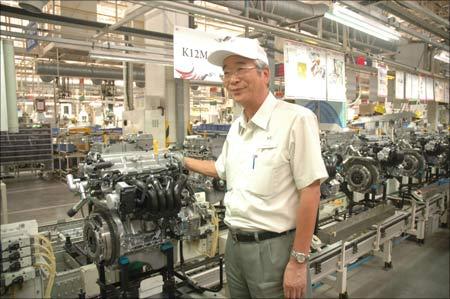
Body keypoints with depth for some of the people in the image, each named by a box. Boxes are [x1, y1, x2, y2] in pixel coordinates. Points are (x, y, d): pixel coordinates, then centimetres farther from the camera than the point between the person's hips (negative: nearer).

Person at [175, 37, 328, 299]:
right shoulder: (236, 127, 8)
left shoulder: (296, 119, -16)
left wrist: (298, 261, -17)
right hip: (235, 245, 8)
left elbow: (310, 192, -18)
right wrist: (184, 161, 30)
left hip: (275, 248, -7)